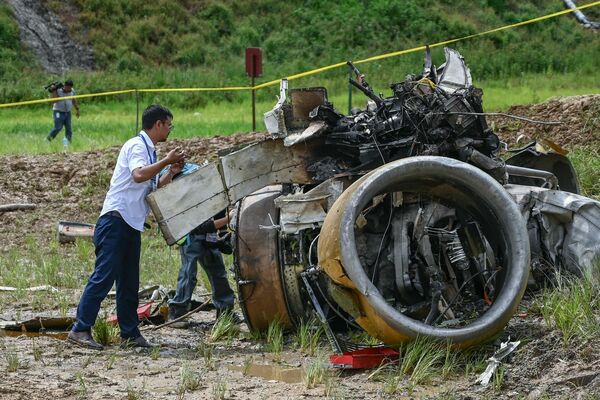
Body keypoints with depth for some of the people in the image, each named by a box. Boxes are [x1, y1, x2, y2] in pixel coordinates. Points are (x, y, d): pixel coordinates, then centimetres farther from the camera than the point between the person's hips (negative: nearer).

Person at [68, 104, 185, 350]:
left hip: (132, 224, 10)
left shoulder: (149, 151, 20)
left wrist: (172, 172, 15)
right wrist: (166, 161, -18)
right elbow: (139, 174, -27)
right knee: (104, 275, -13)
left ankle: (130, 334, 14)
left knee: (129, 282, 10)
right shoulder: (137, 146, -8)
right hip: (116, 219, -10)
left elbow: (152, 189, 27)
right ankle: (80, 330, -14)